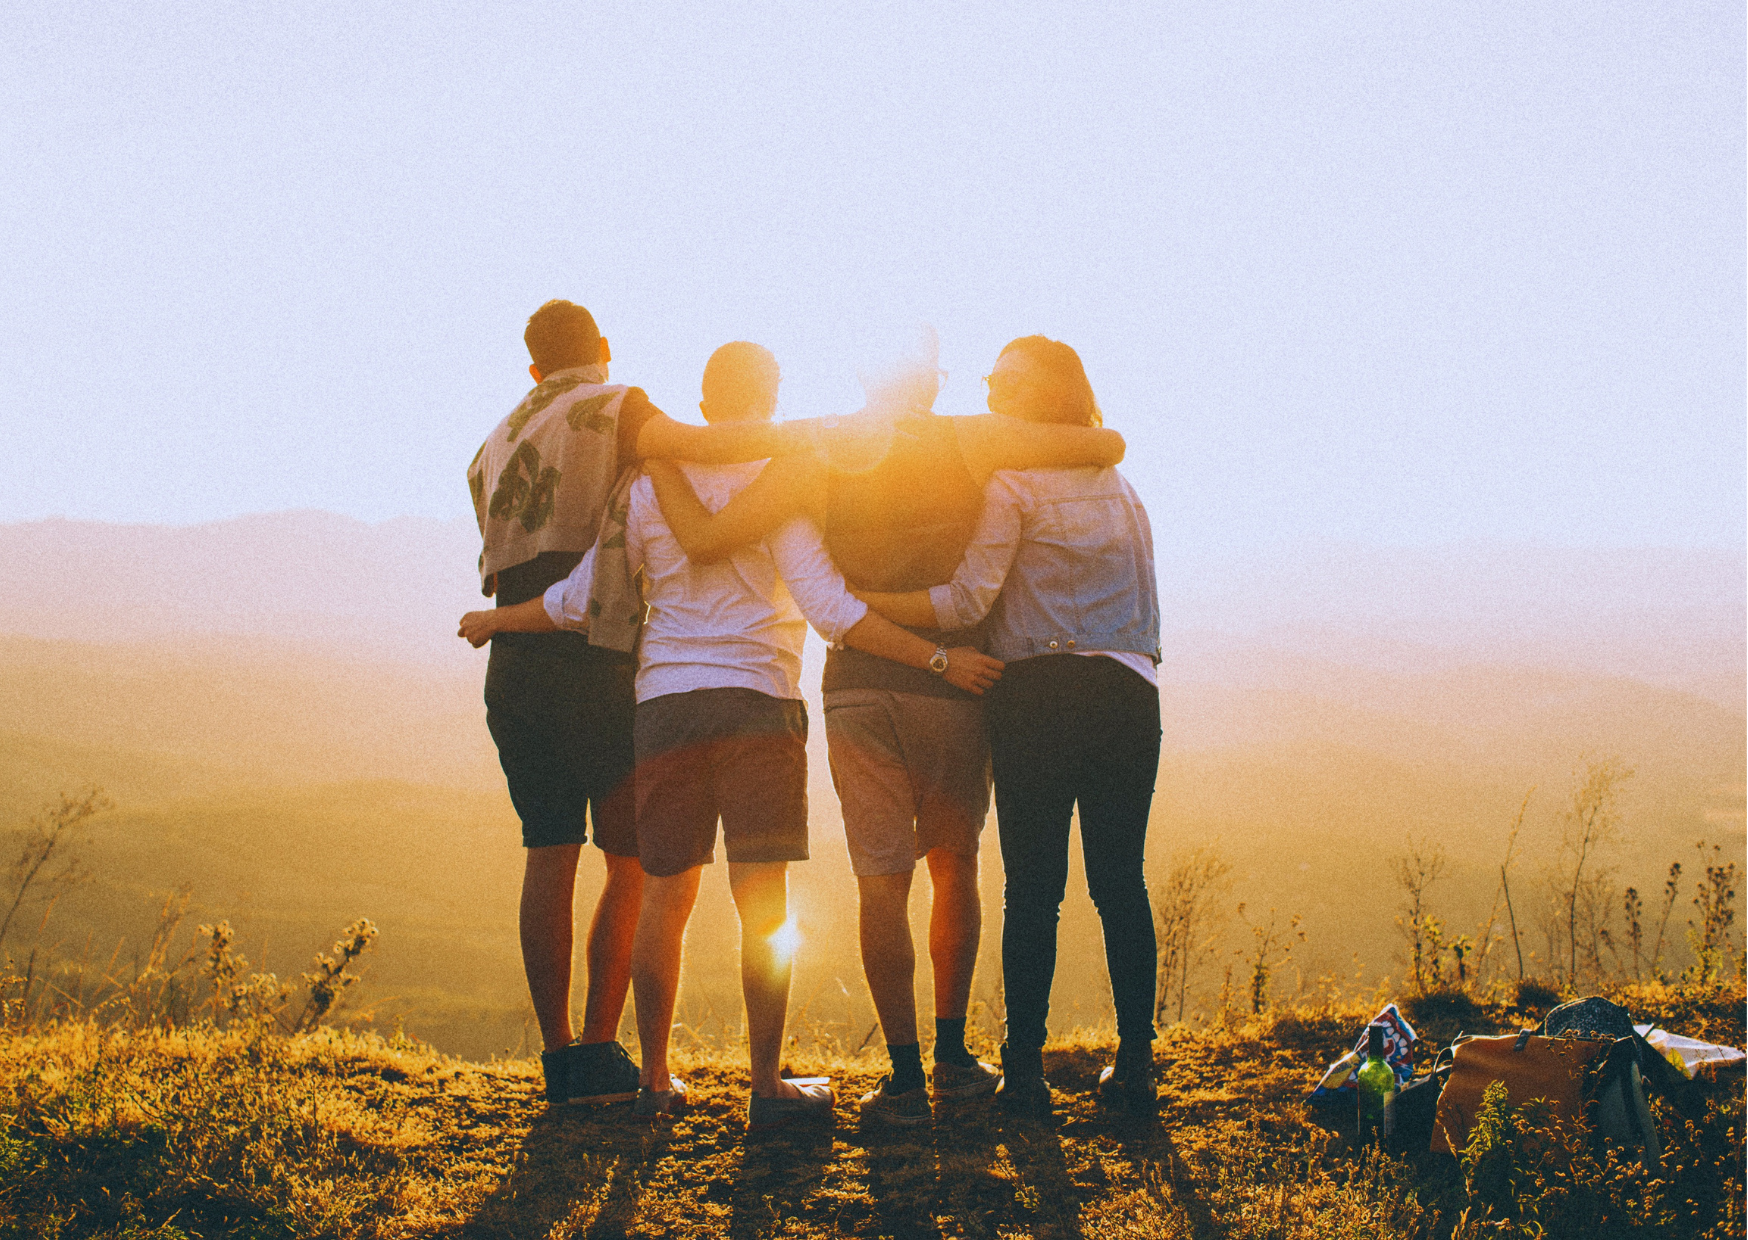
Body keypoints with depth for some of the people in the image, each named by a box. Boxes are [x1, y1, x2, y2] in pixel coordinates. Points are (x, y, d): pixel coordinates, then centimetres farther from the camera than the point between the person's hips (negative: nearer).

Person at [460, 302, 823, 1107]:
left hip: (513, 669, 6)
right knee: (632, 860, 1)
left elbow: (505, 569, 14)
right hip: (595, 664, -6)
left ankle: (558, 1053, 5)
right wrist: (798, 435, -17)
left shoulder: (495, 447, 21)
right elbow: (687, 443, -20)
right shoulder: (614, 410, 1)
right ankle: (598, 1052, -5)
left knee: (549, 854, 7)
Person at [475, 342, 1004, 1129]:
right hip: (757, 703, -4)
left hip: (663, 705, 4)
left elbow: (580, 602, 12)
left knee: (663, 895, 10)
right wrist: (939, 659, -12)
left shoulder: (648, 486, 9)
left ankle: (655, 1079, 16)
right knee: (763, 902, -2)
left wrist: (493, 621, 30)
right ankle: (766, 1084, -2)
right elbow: (829, 609, -12)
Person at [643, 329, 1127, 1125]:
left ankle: (906, 1078, 0)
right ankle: (953, 1058, 19)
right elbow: (1108, 446, -3)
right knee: (954, 866, 17)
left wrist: (657, 457, 7)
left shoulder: (815, 458, -2)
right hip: (955, 684, 0)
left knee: (882, 879, 3)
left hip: (858, 685, 0)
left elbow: (705, 540, -7)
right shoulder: (970, 443, -3)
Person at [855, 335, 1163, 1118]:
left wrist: (855, 599, -7)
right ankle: (1135, 1067, 8)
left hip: (1042, 693, -5)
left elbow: (966, 600, -9)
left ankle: (1025, 1071, 1)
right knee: (1121, 883, 7)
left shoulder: (1011, 483, -2)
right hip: (1130, 693, 5)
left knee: (1033, 888, -2)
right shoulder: (1121, 487, 19)